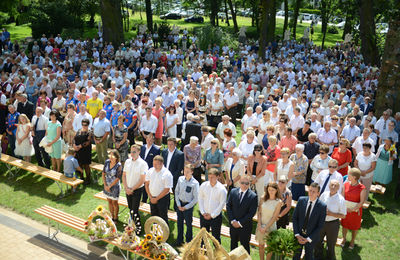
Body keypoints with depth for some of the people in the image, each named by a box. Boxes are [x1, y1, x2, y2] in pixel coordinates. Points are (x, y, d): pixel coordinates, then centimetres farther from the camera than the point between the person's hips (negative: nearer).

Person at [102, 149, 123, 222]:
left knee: (114, 203, 10)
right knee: (109, 201, 18)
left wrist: (110, 186, -12)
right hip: (107, 186, 5)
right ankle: (112, 216, 36)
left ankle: (115, 218, 28)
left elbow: (118, 178, -18)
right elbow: (103, 174, 2)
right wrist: (105, 185, -4)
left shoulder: (118, 165, -20)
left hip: (115, 186, -5)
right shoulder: (107, 162, -6)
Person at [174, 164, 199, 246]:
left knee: (188, 224, 11)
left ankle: (189, 242, 30)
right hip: (180, 204, 4)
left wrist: (186, 207, -11)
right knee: (180, 223, 17)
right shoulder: (180, 179, -5)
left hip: (188, 205, -4)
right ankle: (179, 240, 35)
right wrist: (178, 204, -3)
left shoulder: (195, 183, -17)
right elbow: (176, 191, 4)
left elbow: (196, 198, -12)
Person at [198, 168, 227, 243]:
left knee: (216, 236, 8)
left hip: (216, 216, -3)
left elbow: (222, 204, -10)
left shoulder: (222, 189, -14)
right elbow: (200, 199, 1)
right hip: (204, 215, 3)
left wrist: (212, 215, -11)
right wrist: (203, 212, -7)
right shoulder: (203, 185, -5)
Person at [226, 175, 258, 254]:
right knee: (233, 242, 21)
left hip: (245, 226, -4)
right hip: (233, 224, 4)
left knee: (245, 244, 10)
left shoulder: (253, 196, -15)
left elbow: (252, 213, -16)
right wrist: (232, 220, -11)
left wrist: (240, 223, -16)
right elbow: (228, 206, -1)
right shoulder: (233, 192, -3)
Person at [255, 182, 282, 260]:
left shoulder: (278, 202, -13)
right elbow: (259, 212, -2)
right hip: (261, 225, 2)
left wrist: (265, 228, -14)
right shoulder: (263, 198, -6)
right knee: (261, 245, 14)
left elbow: (274, 217, -12)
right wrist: (259, 225, -11)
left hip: (271, 226, -2)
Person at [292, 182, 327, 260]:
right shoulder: (301, 200, -10)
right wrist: (297, 235, -11)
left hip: (311, 237, -2)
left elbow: (320, 226, -13)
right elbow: (294, 217, -5)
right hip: (298, 235, 2)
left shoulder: (322, 206, -17)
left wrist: (308, 239, -15)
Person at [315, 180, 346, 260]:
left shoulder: (341, 199, -18)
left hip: (333, 224, -4)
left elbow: (343, 215, -12)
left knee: (331, 244, 15)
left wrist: (330, 213, -22)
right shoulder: (324, 194, -6)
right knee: (318, 241, 20)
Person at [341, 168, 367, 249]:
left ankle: (352, 241, 38)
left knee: (355, 226, 15)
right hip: (345, 208, 3)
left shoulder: (362, 188, -19)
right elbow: (342, 196, -1)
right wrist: (344, 207, -11)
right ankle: (344, 239, 41)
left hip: (356, 210, -3)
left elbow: (362, 202, -15)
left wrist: (353, 209, -17)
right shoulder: (346, 184, -7)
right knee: (344, 224, 17)